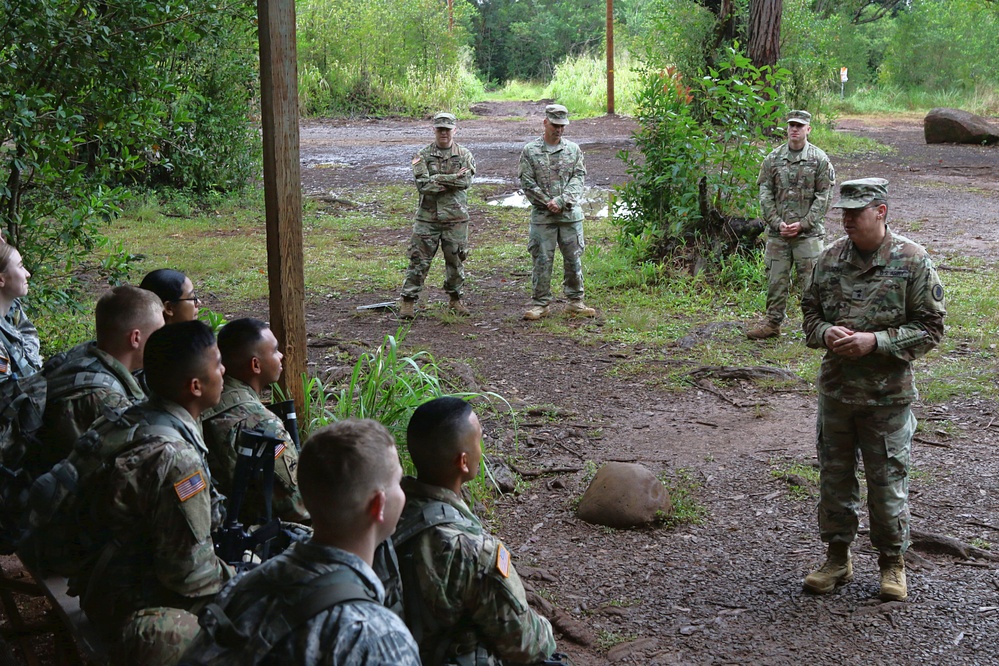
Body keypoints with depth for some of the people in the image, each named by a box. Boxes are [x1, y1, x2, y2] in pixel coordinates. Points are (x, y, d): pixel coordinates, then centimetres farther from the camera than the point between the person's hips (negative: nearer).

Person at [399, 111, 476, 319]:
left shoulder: (464, 155, 4)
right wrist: (452, 180, -14)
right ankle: (408, 300, 4)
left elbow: (466, 181, -12)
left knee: (456, 260, 10)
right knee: (419, 260, -2)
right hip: (427, 218, -1)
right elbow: (422, 185, -13)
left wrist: (437, 179, -14)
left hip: (456, 218, 1)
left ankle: (455, 298, 26)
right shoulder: (423, 156, 1)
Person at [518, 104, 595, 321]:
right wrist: (548, 204, -10)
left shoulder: (573, 150, 8)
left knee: (573, 258, 7)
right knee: (542, 260, 1)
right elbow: (527, 183, -3)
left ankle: (576, 301, 19)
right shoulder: (530, 151, 1)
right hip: (542, 216, -2)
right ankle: (540, 303, 10)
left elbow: (578, 179, 1)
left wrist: (561, 201, -13)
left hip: (571, 214, 2)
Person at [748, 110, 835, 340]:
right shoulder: (773, 159, 7)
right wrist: (777, 222, -7)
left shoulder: (819, 159, 0)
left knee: (810, 280, -1)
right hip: (777, 233, 3)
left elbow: (823, 197, -3)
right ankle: (772, 322, 17)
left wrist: (803, 224, -11)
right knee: (776, 279, 7)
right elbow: (765, 193, 5)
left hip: (808, 233, -3)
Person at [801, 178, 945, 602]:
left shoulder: (912, 261, -10)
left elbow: (930, 327, -9)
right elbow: (809, 309, 13)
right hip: (835, 388, 4)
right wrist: (824, 333, -10)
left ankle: (892, 562, 23)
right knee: (834, 475, 13)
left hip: (888, 395, -4)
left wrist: (875, 341, -20)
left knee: (887, 479, 6)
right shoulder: (830, 258, 2)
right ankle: (837, 557, 29)